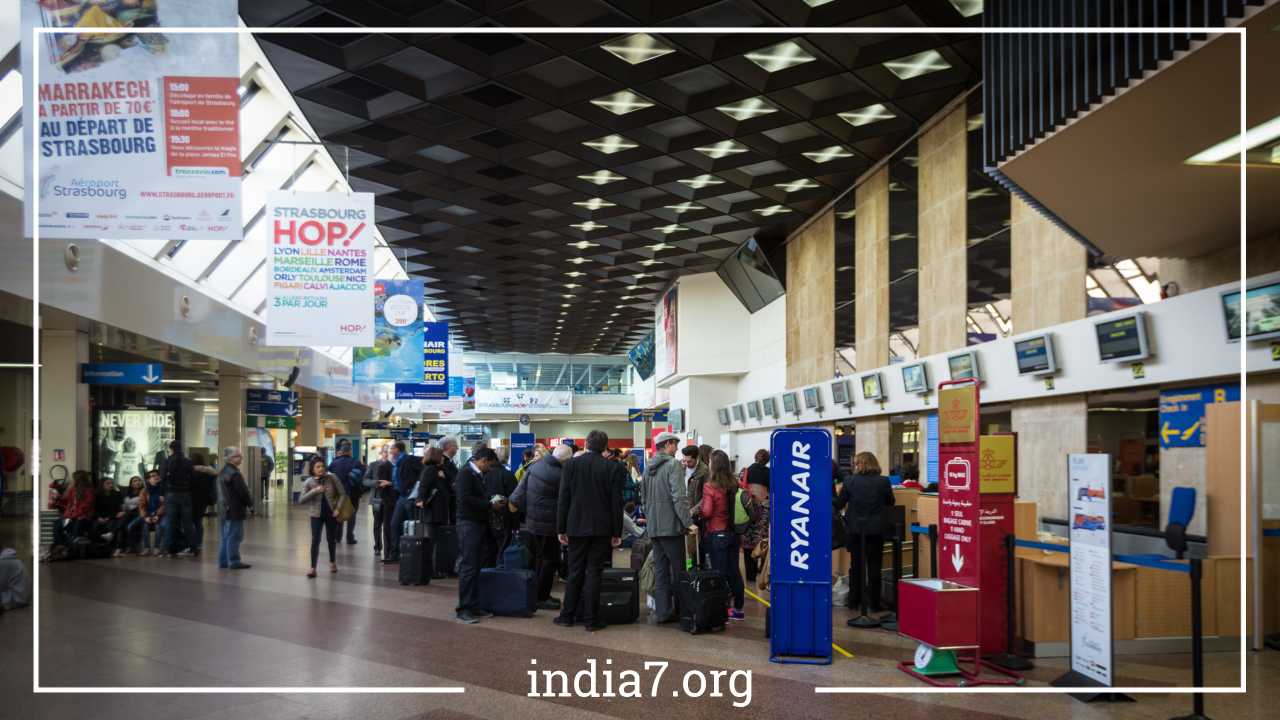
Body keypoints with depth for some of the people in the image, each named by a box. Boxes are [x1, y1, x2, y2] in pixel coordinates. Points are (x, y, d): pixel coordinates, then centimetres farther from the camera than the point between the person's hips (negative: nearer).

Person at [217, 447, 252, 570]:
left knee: (226, 536, 14)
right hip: (235, 510, -10)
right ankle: (234, 562, -1)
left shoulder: (223, 472, 12)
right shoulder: (235, 474, -19)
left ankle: (223, 561, 18)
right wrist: (250, 503, -2)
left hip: (226, 508, 10)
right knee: (234, 537, -4)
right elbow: (243, 492, -19)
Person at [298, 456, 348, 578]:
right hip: (317, 515, -1)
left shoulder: (331, 478, -8)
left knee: (331, 539, 13)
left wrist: (338, 508, -13)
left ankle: (332, 562, 35)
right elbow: (301, 500, -15)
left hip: (331, 514, 1)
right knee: (315, 540, -8)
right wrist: (315, 491, -25)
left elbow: (342, 493, -4)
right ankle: (312, 567, -2)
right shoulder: (308, 483, -7)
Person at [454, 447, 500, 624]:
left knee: (475, 568, 11)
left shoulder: (478, 475, 16)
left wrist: (492, 502, 3)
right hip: (468, 524, -9)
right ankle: (464, 610, -3)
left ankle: (473, 606, 15)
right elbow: (465, 499, -21)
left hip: (479, 523, 9)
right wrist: (490, 505, -16)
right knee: (468, 567, -7)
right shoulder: (465, 473, -11)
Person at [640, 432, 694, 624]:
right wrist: (688, 522, -17)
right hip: (671, 525, -7)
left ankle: (662, 610, 10)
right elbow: (679, 497, -19)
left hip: (653, 527, 7)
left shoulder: (648, 467, 14)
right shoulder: (673, 465, -11)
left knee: (660, 570, 9)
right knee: (678, 570, 1)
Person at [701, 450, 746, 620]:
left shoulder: (710, 487, -15)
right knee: (734, 570, 13)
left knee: (720, 572, 1)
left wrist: (698, 514, 5)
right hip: (734, 532, 5)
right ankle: (738, 608, 20)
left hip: (717, 534, -5)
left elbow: (707, 512, -14)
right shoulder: (734, 484, 0)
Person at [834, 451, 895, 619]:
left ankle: (854, 600, 19)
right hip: (876, 529, 0)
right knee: (874, 566, 7)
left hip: (855, 529, 0)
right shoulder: (883, 481, -7)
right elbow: (890, 502, 8)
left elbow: (839, 504, -2)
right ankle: (874, 603, 9)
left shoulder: (849, 480, -9)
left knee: (856, 565, 13)